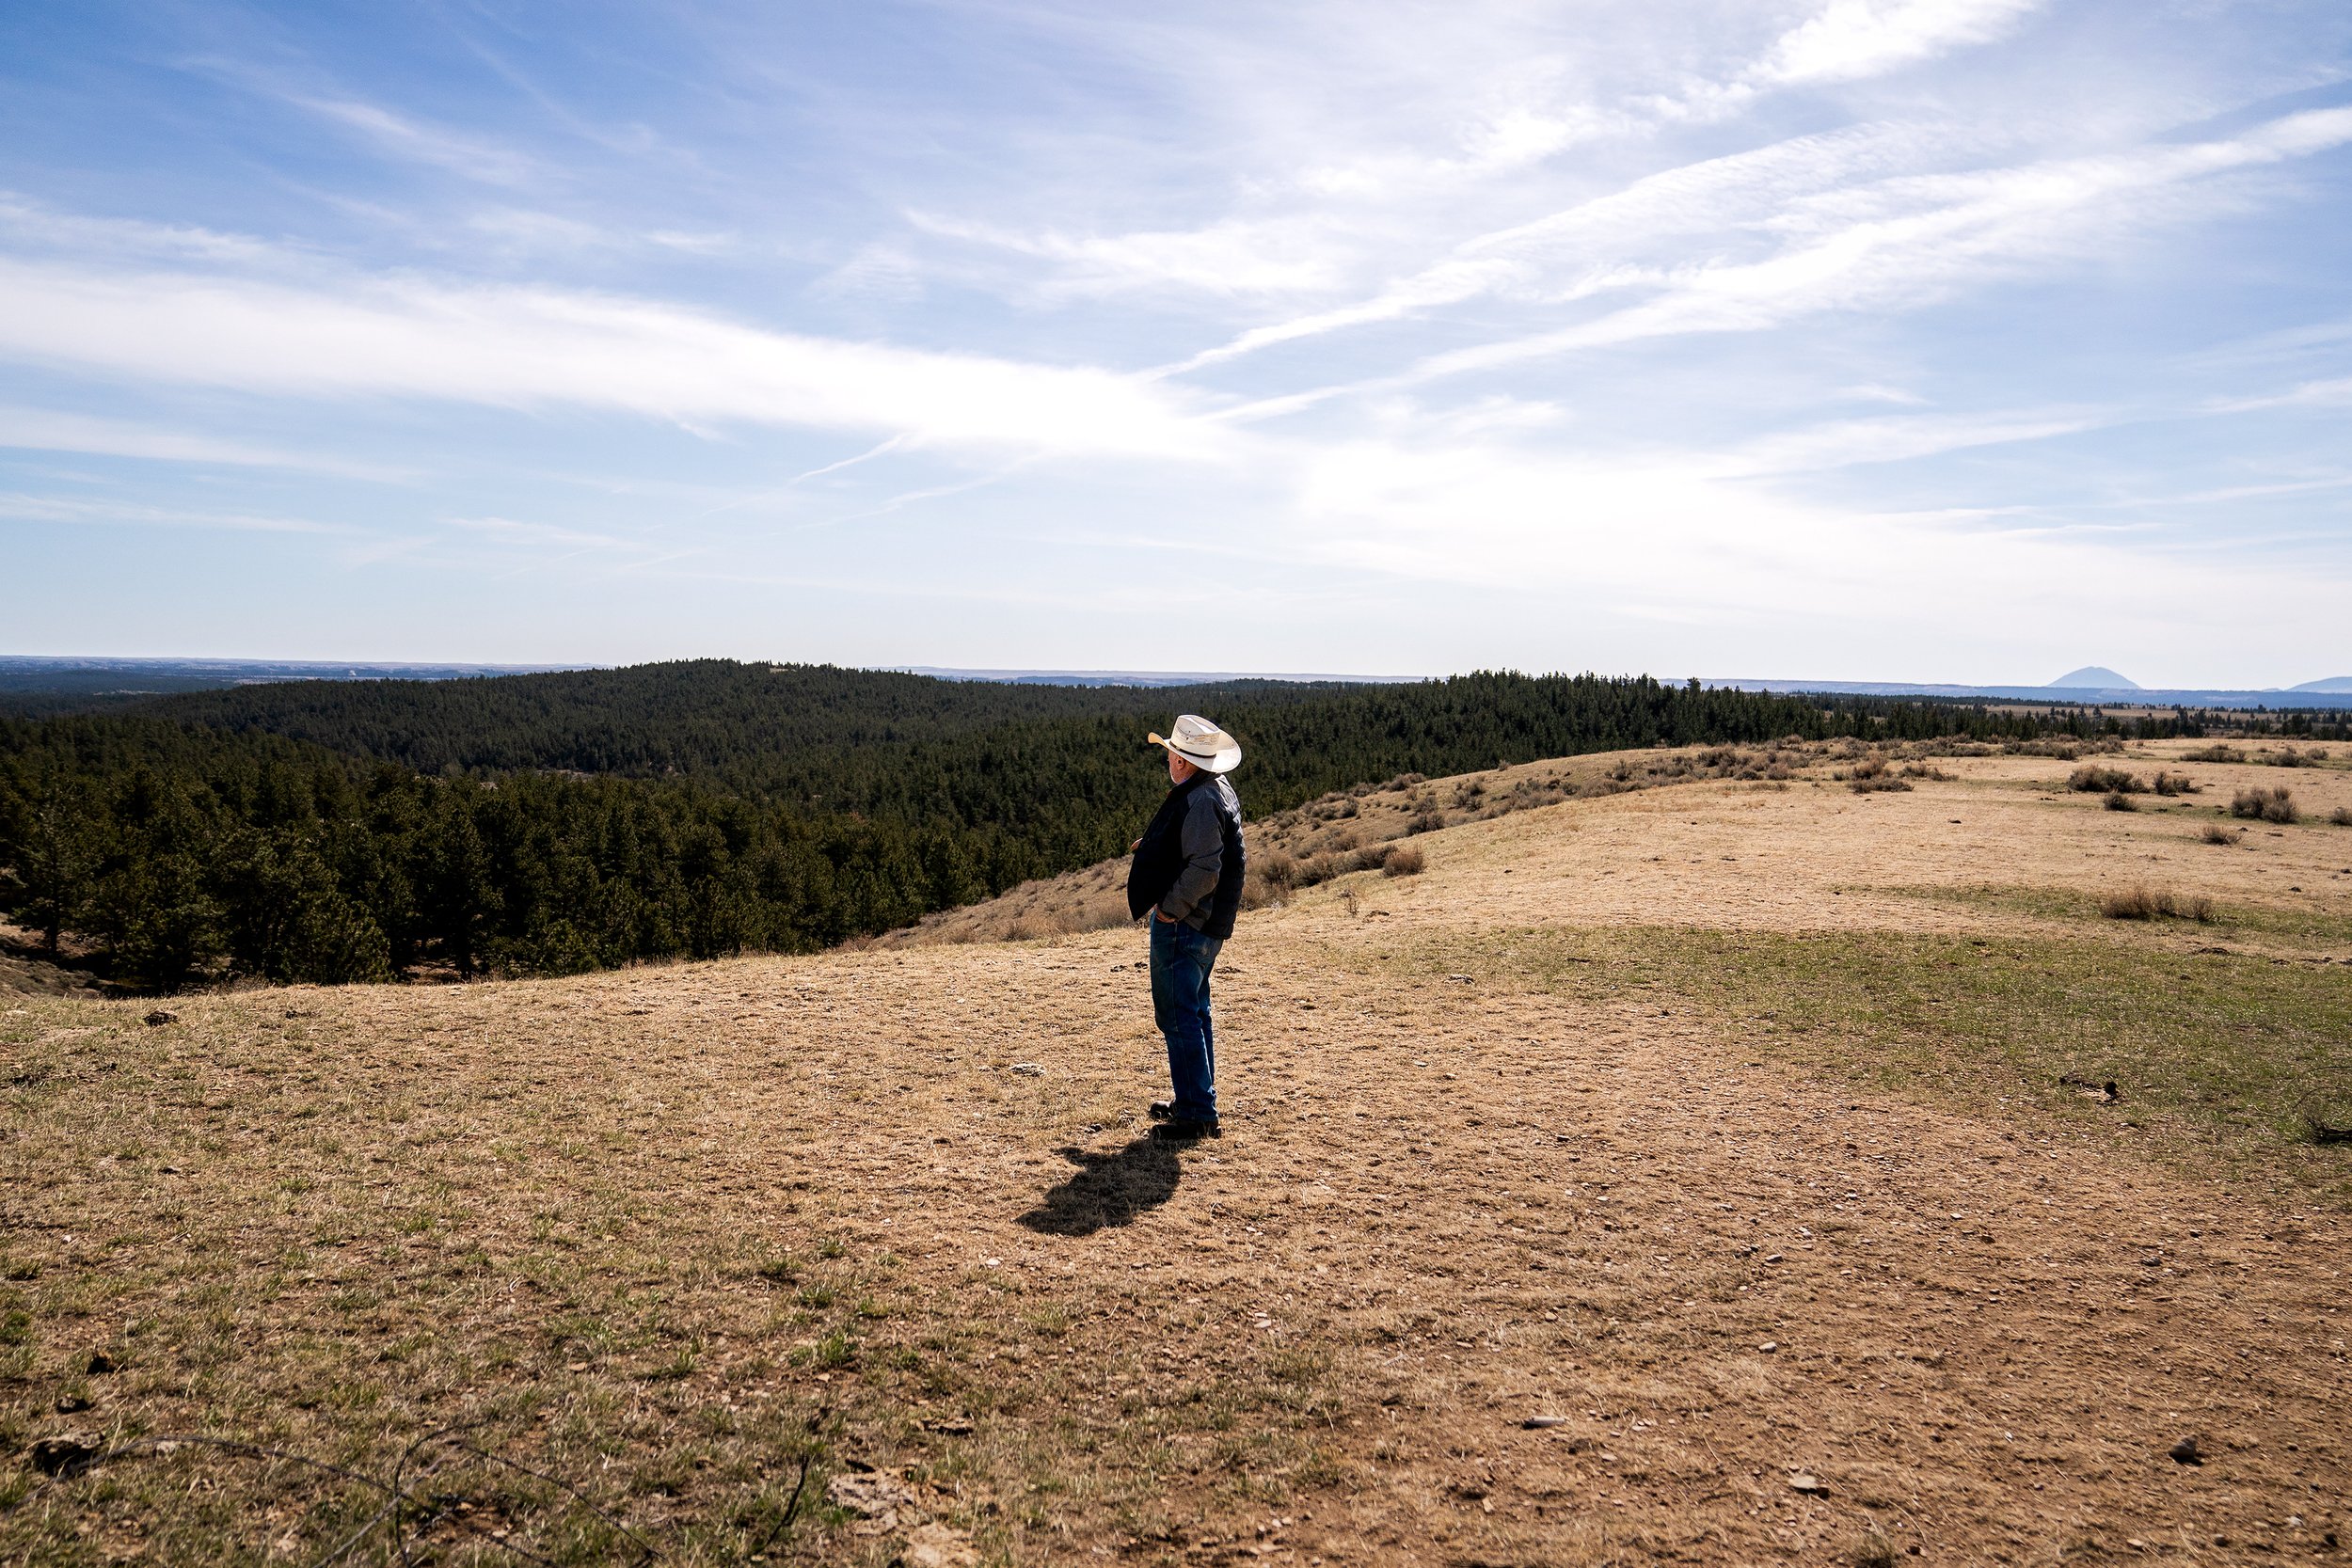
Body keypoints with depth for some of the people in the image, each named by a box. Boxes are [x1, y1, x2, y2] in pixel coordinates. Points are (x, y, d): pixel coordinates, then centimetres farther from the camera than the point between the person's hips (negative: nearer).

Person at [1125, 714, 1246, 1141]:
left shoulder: (1199, 802, -22)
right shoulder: (1218, 789, 11)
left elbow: (1203, 869, -28)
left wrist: (1169, 909, -19)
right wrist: (1153, 844, 14)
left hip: (1182, 926, -11)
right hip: (1206, 923, 11)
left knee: (1179, 1017, -5)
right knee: (1194, 1013, 20)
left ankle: (1197, 1114, -1)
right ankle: (1196, 1100, 32)